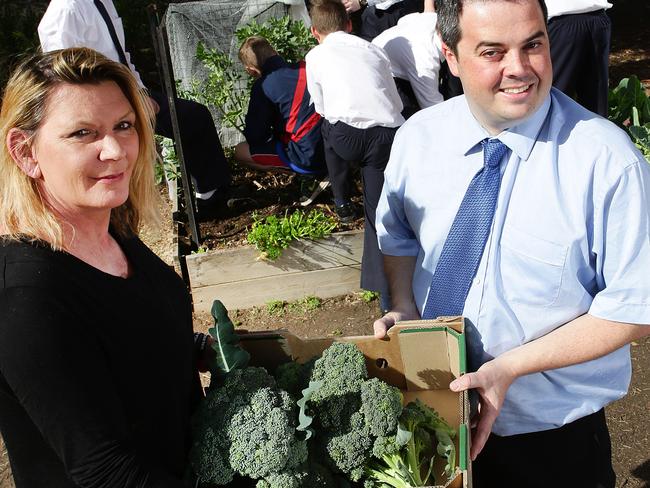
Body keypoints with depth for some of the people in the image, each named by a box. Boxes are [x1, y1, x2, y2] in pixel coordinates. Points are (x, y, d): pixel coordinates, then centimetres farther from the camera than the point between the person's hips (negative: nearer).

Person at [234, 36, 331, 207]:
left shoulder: (263, 86, -13)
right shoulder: (305, 67, 4)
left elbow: (255, 136, -8)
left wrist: (271, 134, 15)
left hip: (308, 158, -7)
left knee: (240, 152, 6)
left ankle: (309, 175, 0)